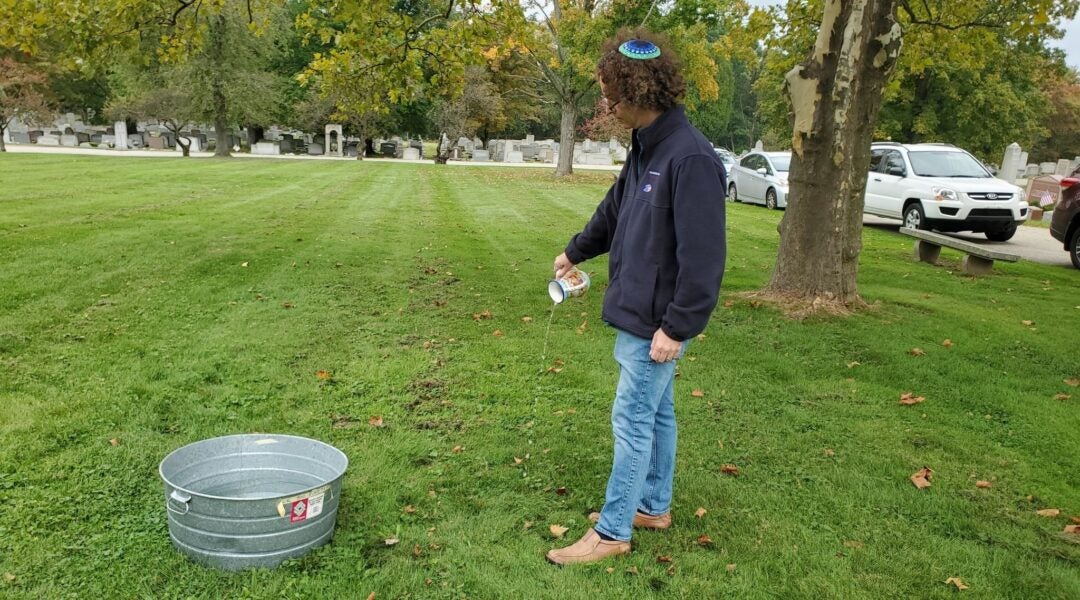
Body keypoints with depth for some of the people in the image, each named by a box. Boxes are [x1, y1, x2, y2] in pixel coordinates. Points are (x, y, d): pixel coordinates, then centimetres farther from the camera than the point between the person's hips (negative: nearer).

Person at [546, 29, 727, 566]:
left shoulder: (691, 158, -22)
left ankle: (612, 532, 15)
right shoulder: (645, 148, 8)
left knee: (632, 422, 1)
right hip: (637, 313, 9)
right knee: (656, 414, 19)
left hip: (656, 324, -9)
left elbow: (703, 256, -24)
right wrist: (575, 251, 36)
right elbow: (614, 211, 24)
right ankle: (654, 506, 35)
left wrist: (676, 326, -22)